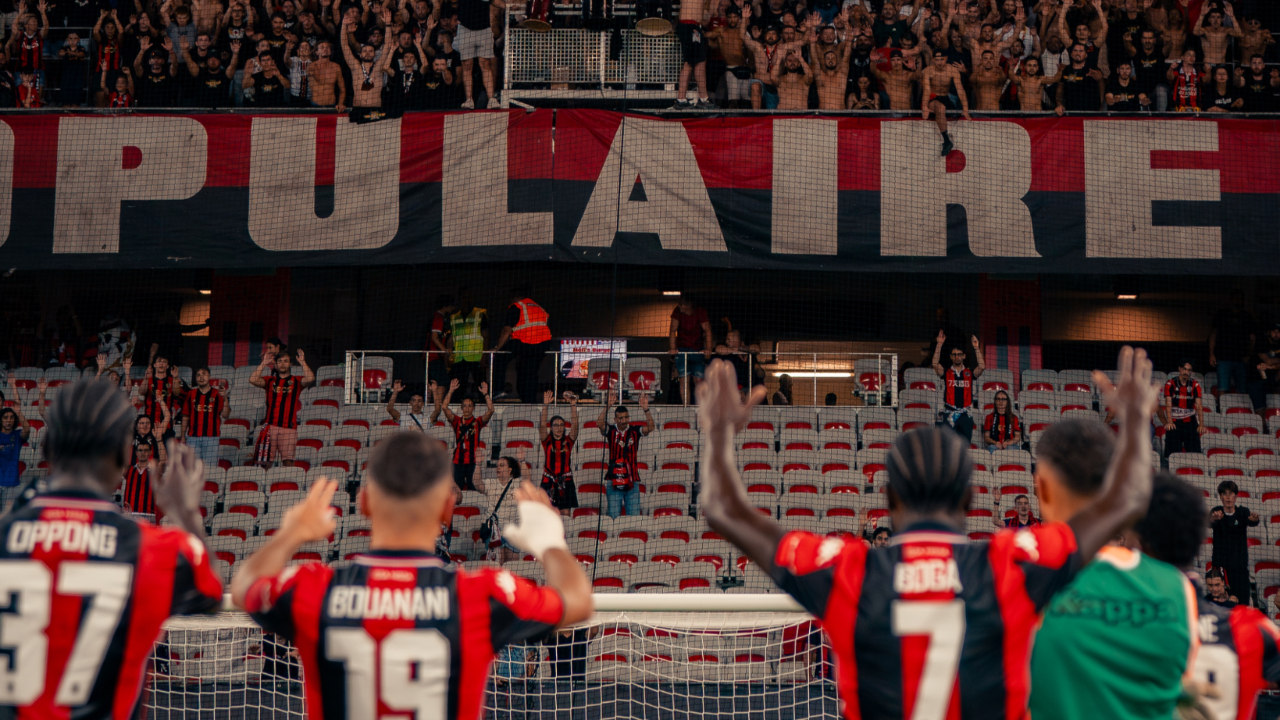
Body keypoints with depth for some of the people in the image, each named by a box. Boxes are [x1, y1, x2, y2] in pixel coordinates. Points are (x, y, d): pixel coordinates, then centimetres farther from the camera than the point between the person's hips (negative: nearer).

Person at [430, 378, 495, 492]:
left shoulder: (477, 422, 7)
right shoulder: (457, 421, 9)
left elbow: (490, 410, -5)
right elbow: (444, 407, 0)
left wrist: (485, 394, -10)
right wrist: (451, 391, -4)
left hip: (473, 461, -1)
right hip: (458, 461, 1)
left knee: (473, 488, -5)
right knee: (458, 489, 1)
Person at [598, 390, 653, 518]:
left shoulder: (635, 431, 4)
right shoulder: (611, 431, 2)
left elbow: (650, 428, -11)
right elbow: (600, 424, -16)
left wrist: (646, 410, -25)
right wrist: (607, 406, -28)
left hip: (632, 480, 1)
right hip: (613, 480, -1)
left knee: (634, 516, 1)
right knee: (614, 517, 0)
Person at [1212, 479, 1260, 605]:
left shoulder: (1243, 512, 2)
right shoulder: (1217, 512, -1)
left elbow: (1250, 523, -19)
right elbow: (1209, 523, -23)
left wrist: (1254, 520, -44)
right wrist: (1213, 519, -48)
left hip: (1240, 565, 1)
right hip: (1220, 564, -1)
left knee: (1242, 601, -5)